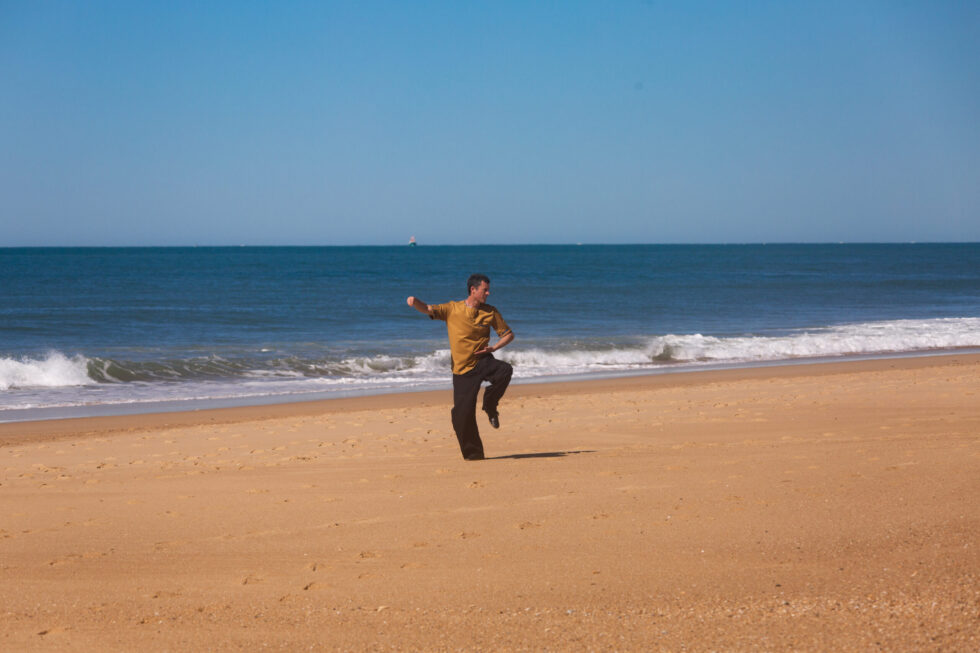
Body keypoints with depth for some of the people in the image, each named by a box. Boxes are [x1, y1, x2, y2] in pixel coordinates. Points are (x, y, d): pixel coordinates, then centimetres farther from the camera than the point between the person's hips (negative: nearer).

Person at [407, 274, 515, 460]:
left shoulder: (490, 312, 5)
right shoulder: (452, 309, 0)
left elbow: (508, 334, 11)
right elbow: (428, 310, -9)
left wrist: (493, 348, -7)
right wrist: (415, 302, -32)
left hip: (483, 361, 1)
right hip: (463, 369, -1)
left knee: (505, 370, -32)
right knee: (462, 414, -6)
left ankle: (490, 405, -6)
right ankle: (472, 453, 12)